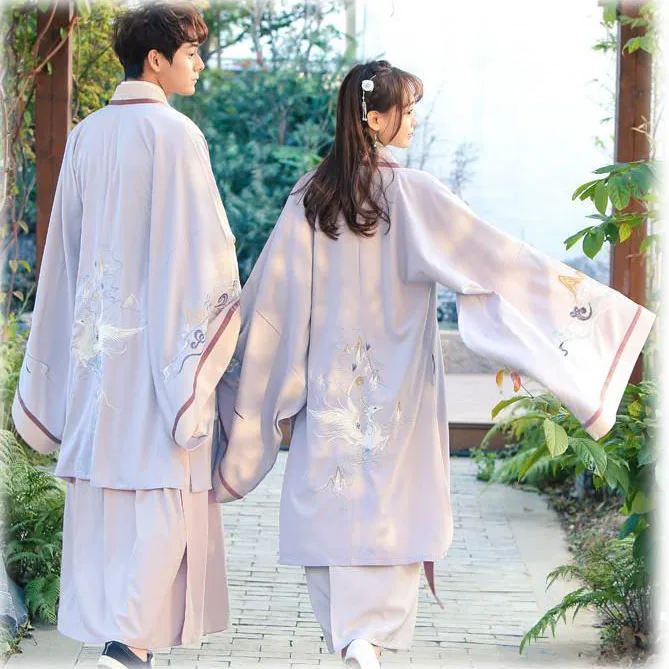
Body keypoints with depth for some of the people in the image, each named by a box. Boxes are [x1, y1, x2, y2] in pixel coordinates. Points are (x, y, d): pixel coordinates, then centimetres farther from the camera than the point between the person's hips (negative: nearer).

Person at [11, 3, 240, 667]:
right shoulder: (174, 133, -11)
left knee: (102, 484, 10)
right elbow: (206, 244, -12)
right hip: (162, 333, -6)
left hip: (96, 343, 6)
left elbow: (64, 246, 13)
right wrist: (219, 327, 0)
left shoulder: (85, 136, 9)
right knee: (163, 489, -4)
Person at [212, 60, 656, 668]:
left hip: (329, 385, 4)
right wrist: (601, 304, -10)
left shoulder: (309, 197, 1)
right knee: (392, 502, 4)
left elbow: (266, 294, 5)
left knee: (334, 502, 9)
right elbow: (497, 258, -14)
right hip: (396, 386, -3)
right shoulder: (412, 194, -11)